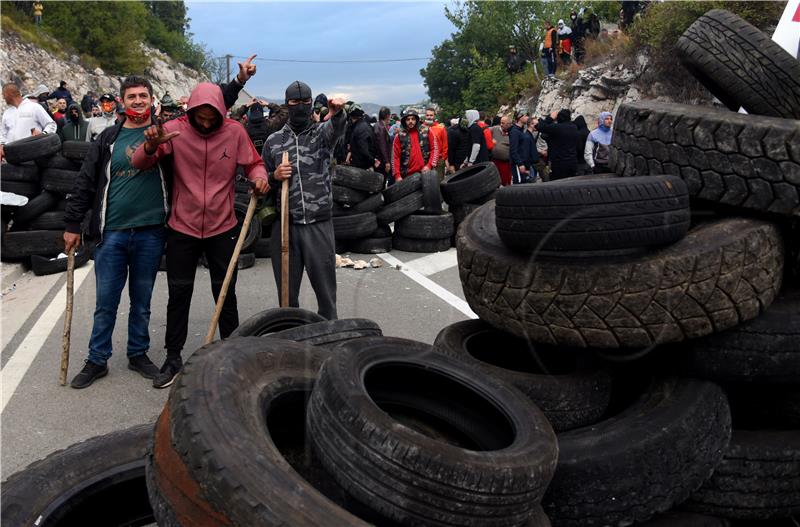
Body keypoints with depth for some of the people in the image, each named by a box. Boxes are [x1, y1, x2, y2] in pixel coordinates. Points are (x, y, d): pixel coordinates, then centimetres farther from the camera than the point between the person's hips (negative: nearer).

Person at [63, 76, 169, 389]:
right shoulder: (108, 139, 6)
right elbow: (85, 183, 7)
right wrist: (72, 224, 4)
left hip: (151, 232, 0)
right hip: (112, 232, 0)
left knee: (142, 300, 13)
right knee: (105, 301, 6)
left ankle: (138, 354, 28)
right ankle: (97, 360, 19)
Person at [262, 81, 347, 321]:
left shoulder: (323, 132, 3)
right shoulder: (273, 141, 10)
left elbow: (337, 128, -22)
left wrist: (338, 112, -45)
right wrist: (274, 177, -7)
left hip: (319, 223, -2)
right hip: (285, 224, 2)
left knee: (325, 286, 5)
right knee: (287, 289, 11)